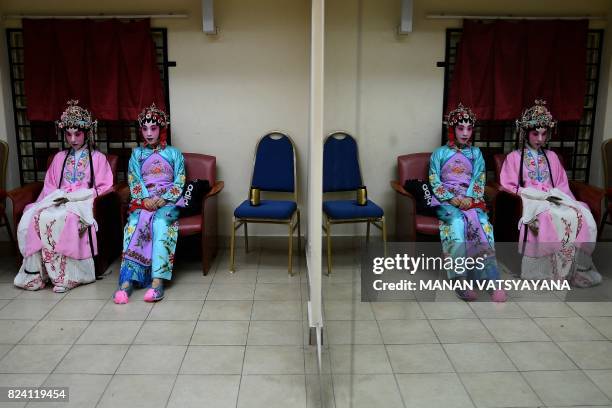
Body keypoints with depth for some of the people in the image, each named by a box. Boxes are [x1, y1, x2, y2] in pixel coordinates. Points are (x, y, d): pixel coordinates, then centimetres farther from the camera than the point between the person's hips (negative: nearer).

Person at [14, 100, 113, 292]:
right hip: (57, 201, 4)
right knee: (30, 218, -28)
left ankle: (63, 275, -29)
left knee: (52, 219, -35)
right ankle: (34, 272, -24)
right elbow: (50, 186, 18)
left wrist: (72, 196, -10)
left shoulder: (98, 158, 9)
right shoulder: (59, 157, 22)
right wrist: (57, 197, -6)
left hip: (83, 203, -4)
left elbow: (103, 188, -1)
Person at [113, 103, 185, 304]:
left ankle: (157, 281, -44)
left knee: (159, 222, -35)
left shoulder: (174, 153, 12)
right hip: (143, 201, 2)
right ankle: (127, 280, -41)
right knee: (134, 224, -31)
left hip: (168, 202, -1)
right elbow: (134, 181, 6)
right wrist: (145, 200, -14)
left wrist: (163, 200, -14)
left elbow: (179, 183, 3)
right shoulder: (137, 154, 17)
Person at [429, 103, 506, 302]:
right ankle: (460, 280, -35)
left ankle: (492, 282, -37)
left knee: (482, 224, -31)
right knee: (458, 222, -36)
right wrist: (451, 199, -14)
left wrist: (470, 198, -12)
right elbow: (434, 183, 1)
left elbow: (479, 181, 8)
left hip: (471, 200, 2)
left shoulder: (476, 153, 16)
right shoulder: (439, 153, 9)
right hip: (447, 201, -2)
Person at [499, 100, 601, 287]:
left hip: (553, 199, 5)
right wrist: (541, 195, -11)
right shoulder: (514, 157, 5)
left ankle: (578, 267, -19)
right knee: (557, 219, -35)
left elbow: (562, 184, 18)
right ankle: (552, 271, -27)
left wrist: (557, 196, -5)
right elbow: (510, 186, -3)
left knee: (583, 215, -25)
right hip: (530, 201, -5)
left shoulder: (551, 156, 19)